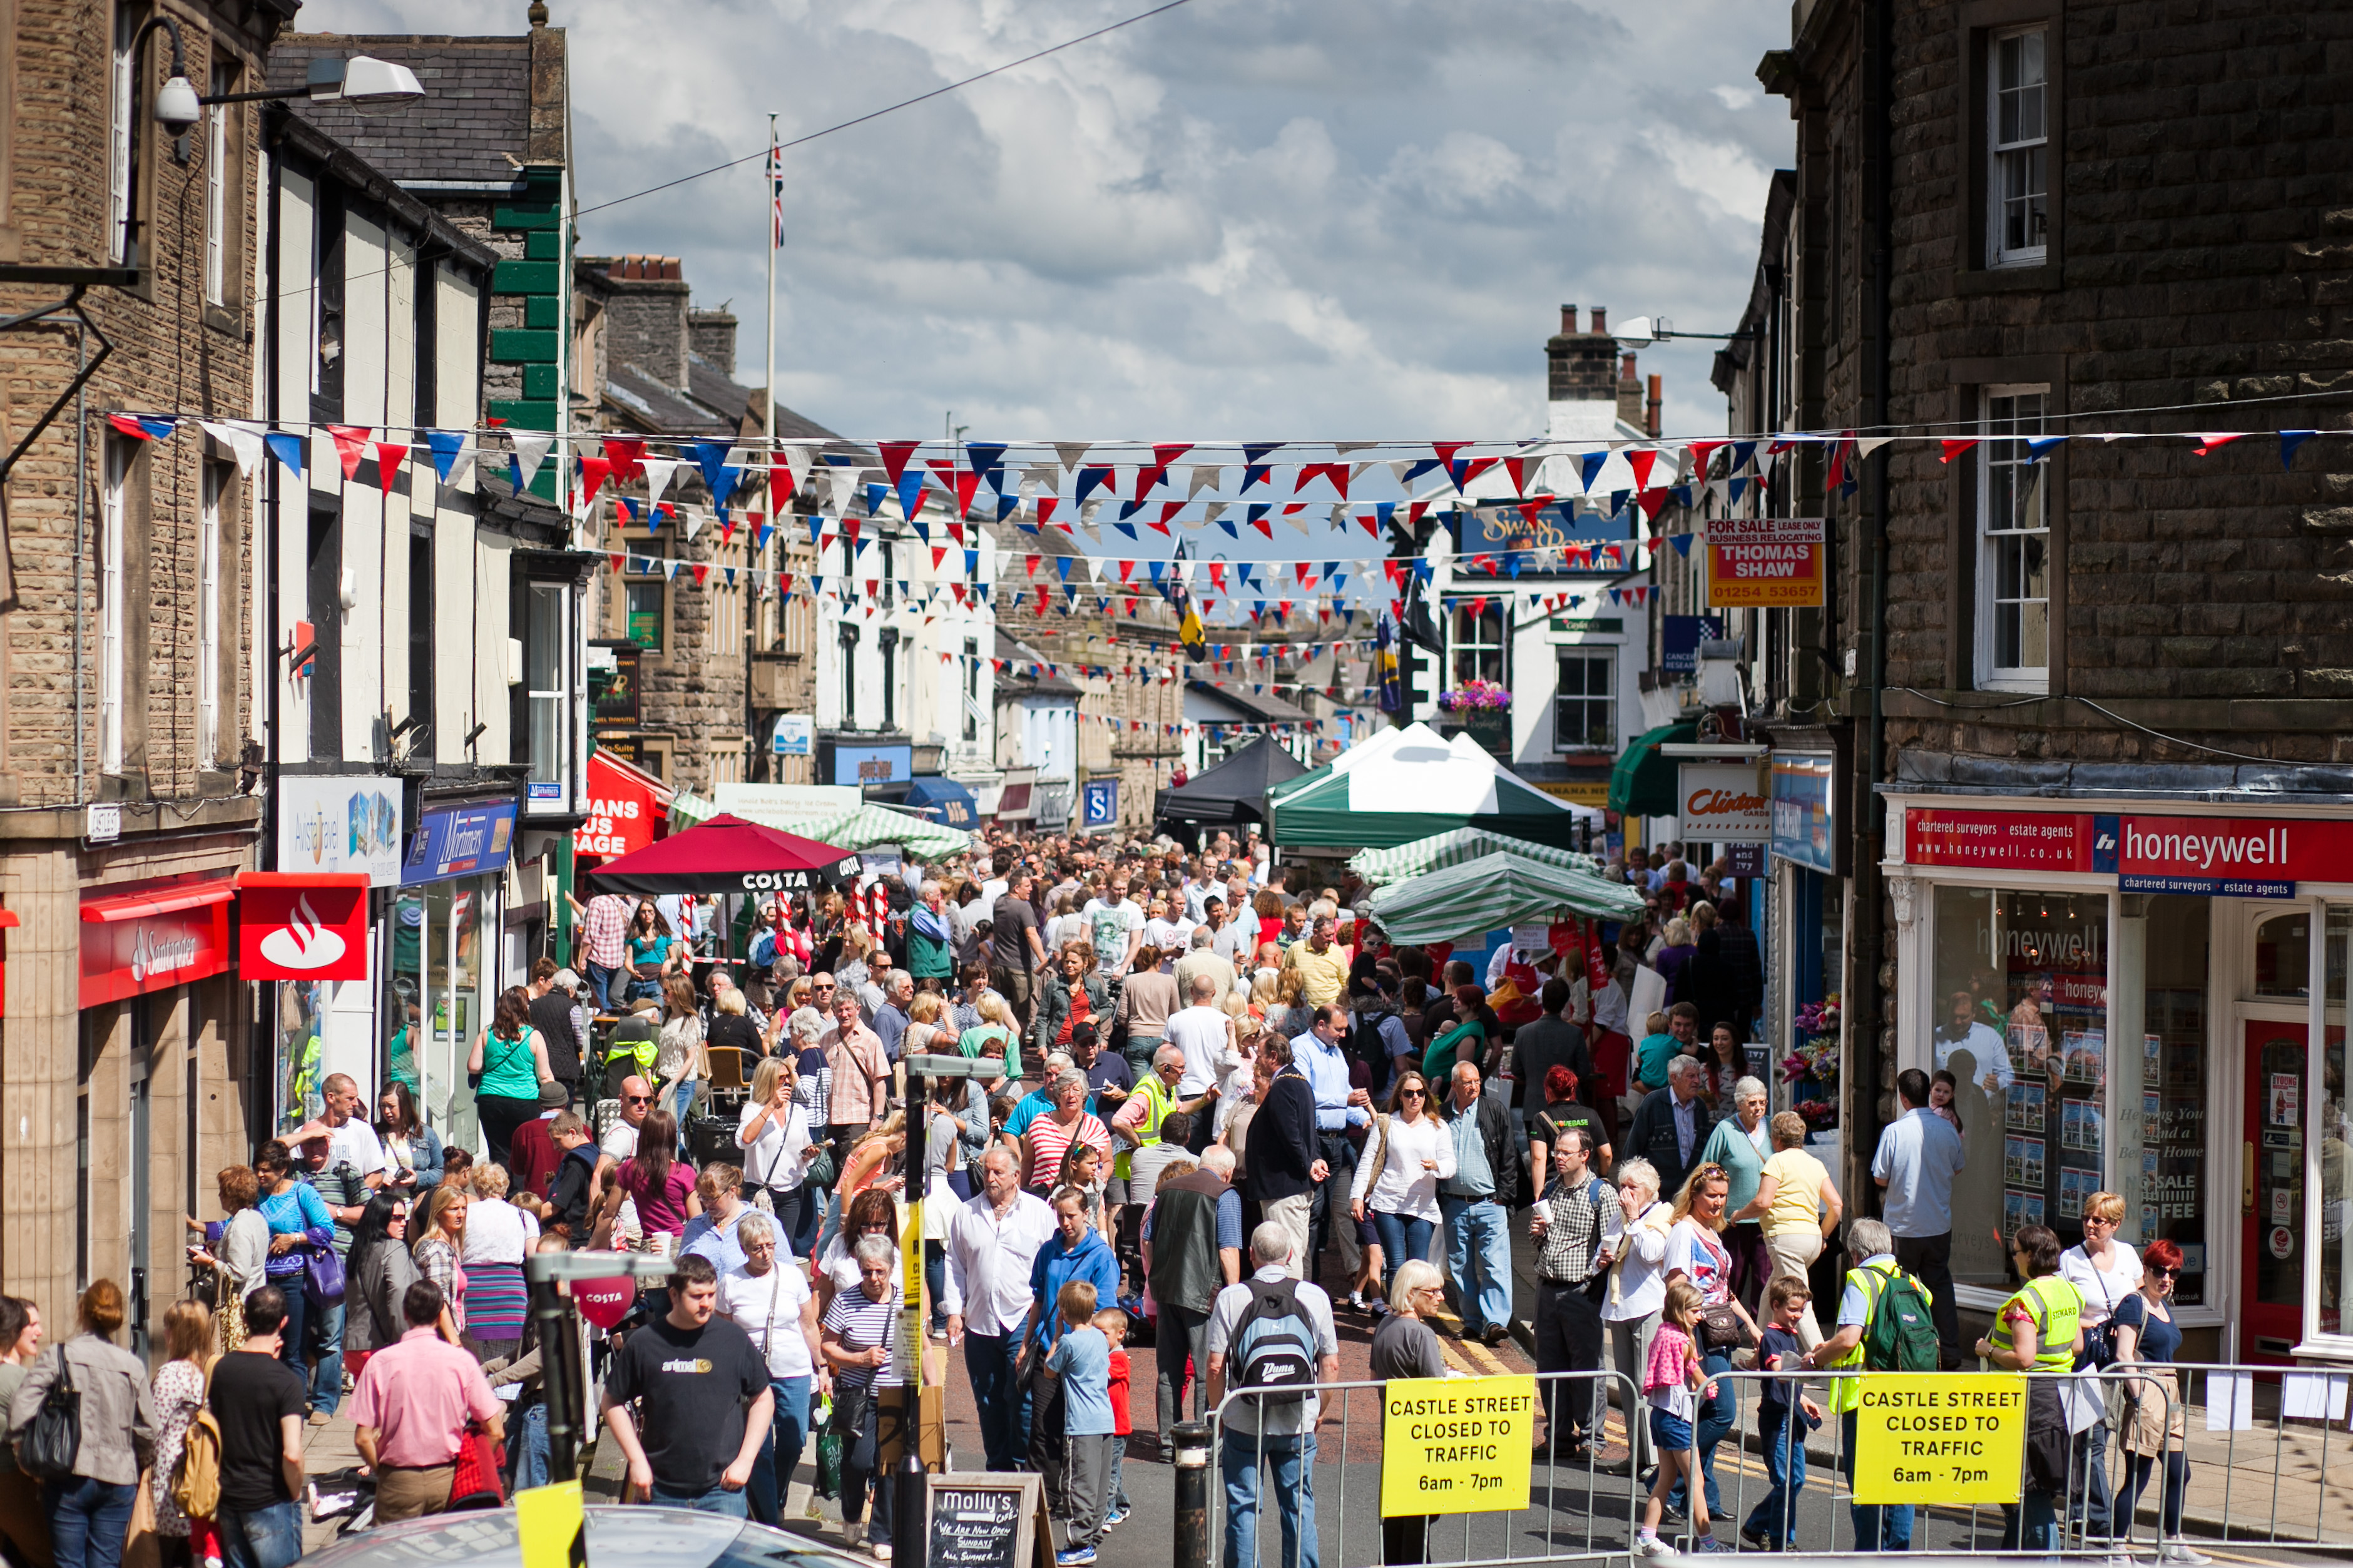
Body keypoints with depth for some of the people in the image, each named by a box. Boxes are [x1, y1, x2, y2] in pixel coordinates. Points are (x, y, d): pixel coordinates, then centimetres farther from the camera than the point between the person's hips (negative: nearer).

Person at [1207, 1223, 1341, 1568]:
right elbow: (1330, 1365, 0)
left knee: (1242, 1508, 8)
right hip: (1299, 1424, 1)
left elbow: (1216, 1367, -8)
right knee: (1299, 1506, 11)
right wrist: (1320, 1410, 15)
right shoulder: (1314, 1297, -3)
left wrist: (1217, 1412, 5)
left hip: (1244, 1423, -1)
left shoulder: (1231, 1298, -8)